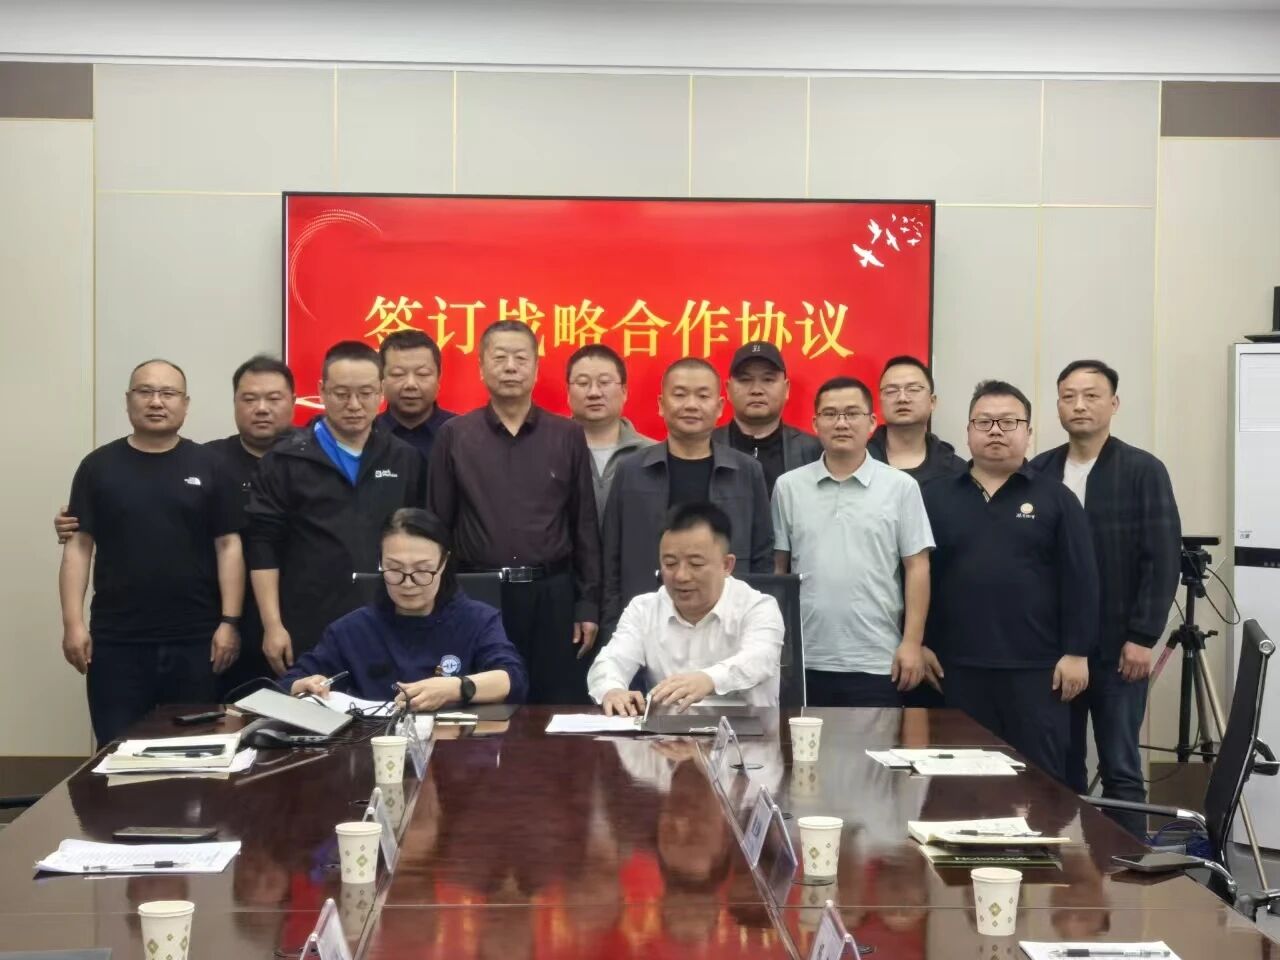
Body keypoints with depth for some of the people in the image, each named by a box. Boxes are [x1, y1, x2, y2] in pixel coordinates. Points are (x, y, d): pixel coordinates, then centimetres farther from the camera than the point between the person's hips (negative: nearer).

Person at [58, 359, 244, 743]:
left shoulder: (207, 467, 4)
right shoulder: (99, 466, 5)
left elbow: (228, 545, 3)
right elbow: (78, 546, 3)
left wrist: (229, 621, -4)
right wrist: (73, 622, -5)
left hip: (194, 641, 0)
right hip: (116, 641, 0)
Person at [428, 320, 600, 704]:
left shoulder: (567, 436, 5)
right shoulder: (454, 435, 3)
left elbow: (585, 527, 6)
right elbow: (438, 525, 5)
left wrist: (588, 604, 2)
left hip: (552, 595, 1)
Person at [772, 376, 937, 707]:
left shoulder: (900, 486, 1)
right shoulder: (788, 486, 6)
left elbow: (916, 567, 1)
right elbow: (777, 567, 9)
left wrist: (912, 642, -5)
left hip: (876, 662, -1)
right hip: (806, 660, 1)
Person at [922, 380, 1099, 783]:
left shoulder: (1055, 498, 4)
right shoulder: (936, 497, 8)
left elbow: (1079, 580, 0)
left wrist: (1077, 652, -6)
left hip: (1036, 667, -1)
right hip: (959, 666, 2)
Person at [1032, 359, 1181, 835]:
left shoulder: (1143, 471, -2)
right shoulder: (1038, 472, 6)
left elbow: (1163, 558, -6)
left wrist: (1143, 636, -11)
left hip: (1117, 647, -3)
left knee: (1120, 769, 2)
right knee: (1059, 768, 8)